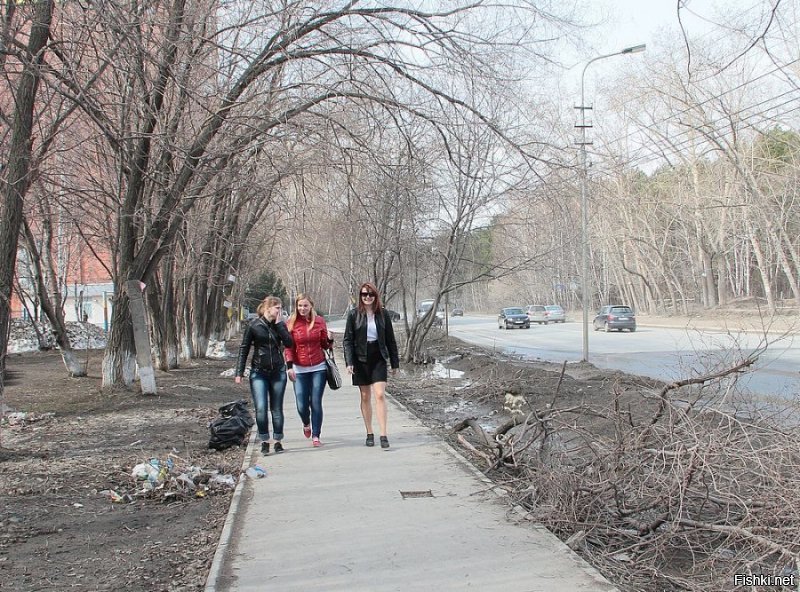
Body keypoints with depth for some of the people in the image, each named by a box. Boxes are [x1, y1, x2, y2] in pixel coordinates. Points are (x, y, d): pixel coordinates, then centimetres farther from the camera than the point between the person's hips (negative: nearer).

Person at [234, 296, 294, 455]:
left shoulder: (280, 324, 4)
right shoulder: (254, 325, -3)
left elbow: (289, 343, -10)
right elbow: (244, 349, 0)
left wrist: (279, 324, -13)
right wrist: (239, 372, -3)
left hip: (278, 372, 2)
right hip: (259, 372, -2)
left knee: (277, 409, 7)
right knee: (261, 408, -11)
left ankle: (278, 441, 19)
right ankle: (264, 441, 3)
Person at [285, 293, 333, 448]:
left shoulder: (319, 321, 3)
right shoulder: (291, 323, 0)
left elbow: (324, 344, 11)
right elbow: (289, 347, 1)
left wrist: (330, 340, -11)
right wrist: (289, 367, -6)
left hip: (318, 368, 0)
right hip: (300, 370, 0)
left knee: (316, 403, -2)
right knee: (302, 405, -2)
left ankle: (316, 436, 7)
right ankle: (306, 424, 31)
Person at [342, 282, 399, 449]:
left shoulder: (382, 313, 2)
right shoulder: (354, 314, -1)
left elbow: (390, 339, 7)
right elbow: (347, 340, -2)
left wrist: (395, 362, 7)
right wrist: (349, 362, -13)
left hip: (378, 359, 0)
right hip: (361, 359, 0)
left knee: (380, 395, -10)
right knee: (365, 397, 8)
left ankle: (383, 435, -11)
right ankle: (369, 434, 18)